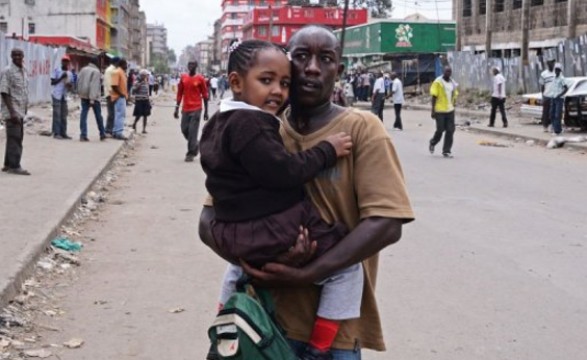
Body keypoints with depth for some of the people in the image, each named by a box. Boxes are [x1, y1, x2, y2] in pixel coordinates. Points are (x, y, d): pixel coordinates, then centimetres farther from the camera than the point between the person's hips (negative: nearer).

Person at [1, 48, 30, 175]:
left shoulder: (23, 71, 12)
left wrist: (24, 110, 16)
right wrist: (12, 112, -22)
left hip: (20, 111, 8)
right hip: (12, 112, -8)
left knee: (16, 139, 12)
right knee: (15, 139, -8)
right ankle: (14, 166, -5)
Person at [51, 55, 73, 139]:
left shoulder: (69, 73, 13)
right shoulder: (56, 70, -2)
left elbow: (70, 85, 18)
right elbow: (52, 82, -6)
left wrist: (69, 85, -5)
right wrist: (61, 78, -15)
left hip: (64, 96, 6)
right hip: (56, 95, -6)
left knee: (64, 115, 7)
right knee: (57, 114, -8)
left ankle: (63, 133, 11)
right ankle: (56, 133, -6)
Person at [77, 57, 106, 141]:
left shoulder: (83, 69, 8)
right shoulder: (96, 71, -11)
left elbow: (79, 81, 10)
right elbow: (94, 85, -18)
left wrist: (80, 93, 15)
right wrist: (92, 98, -21)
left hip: (83, 96, 5)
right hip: (93, 96, -5)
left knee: (83, 114, 2)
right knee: (98, 115, 8)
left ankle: (83, 135, -5)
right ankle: (102, 134, 17)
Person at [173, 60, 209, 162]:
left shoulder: (200, 78, -2)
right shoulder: (183, 77, 7)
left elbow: (205, 95, 1)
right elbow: (180, 93, 11)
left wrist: (206, 111, 0)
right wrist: (177, 108, 7)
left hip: (196, 109, -4)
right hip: (185, 109, 4)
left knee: (192, 131, -7)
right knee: (184, 130, 6)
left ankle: (190, 154, -1)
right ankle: (195, 145, 30)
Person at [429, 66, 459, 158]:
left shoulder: (453, 83, 11)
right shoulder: (438, 82, -7)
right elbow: (434, 97, -8)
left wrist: (453, 107, 17)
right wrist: (433, 110, -11)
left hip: (450, 110, 5)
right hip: (440, 110, -5)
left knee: (450, 130, 0)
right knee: (440, 130, -1)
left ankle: (446, 151, 6)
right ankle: (432, 143, 29)